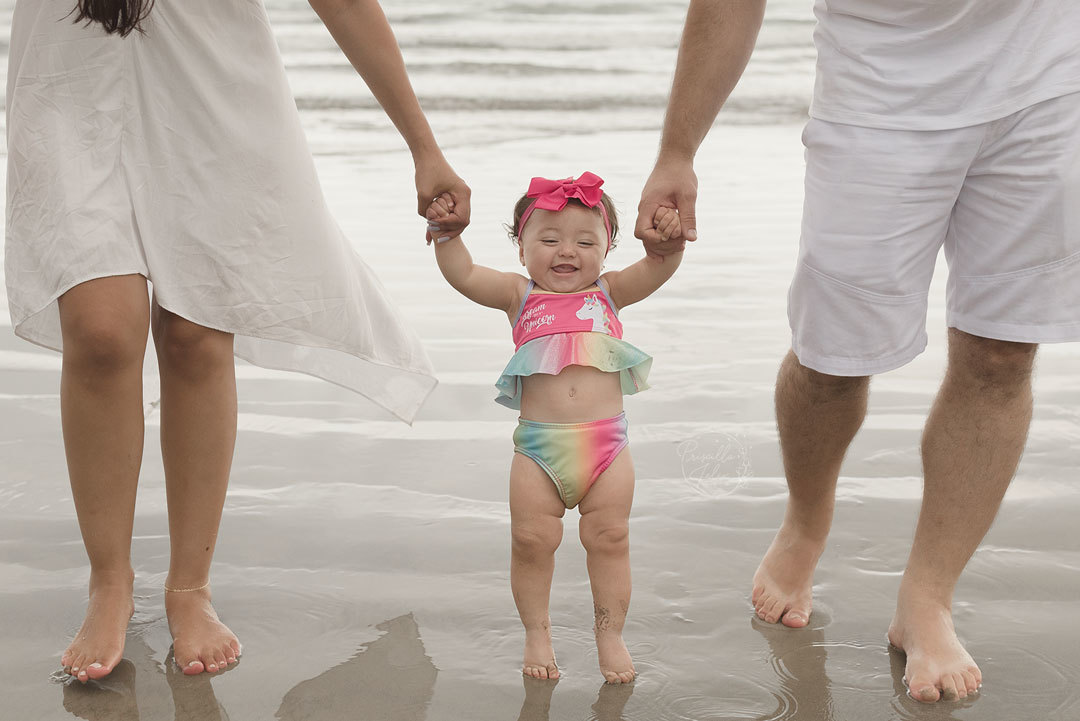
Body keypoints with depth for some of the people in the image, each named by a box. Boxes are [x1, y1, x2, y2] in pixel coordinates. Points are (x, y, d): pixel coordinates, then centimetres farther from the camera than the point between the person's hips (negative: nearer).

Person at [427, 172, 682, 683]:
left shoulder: (609, 292, 9)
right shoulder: (519, 294, 8)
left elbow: (657, 269, -3)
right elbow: (463, 275, -2)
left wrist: (668, 239, -22)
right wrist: (445, 232, -15)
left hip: (606, 444, 1)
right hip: (538, 448, 0)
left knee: (609, 538, 7)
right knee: (533, 541, 4)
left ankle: (610, 635, 22)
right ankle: (536, 633, 22)